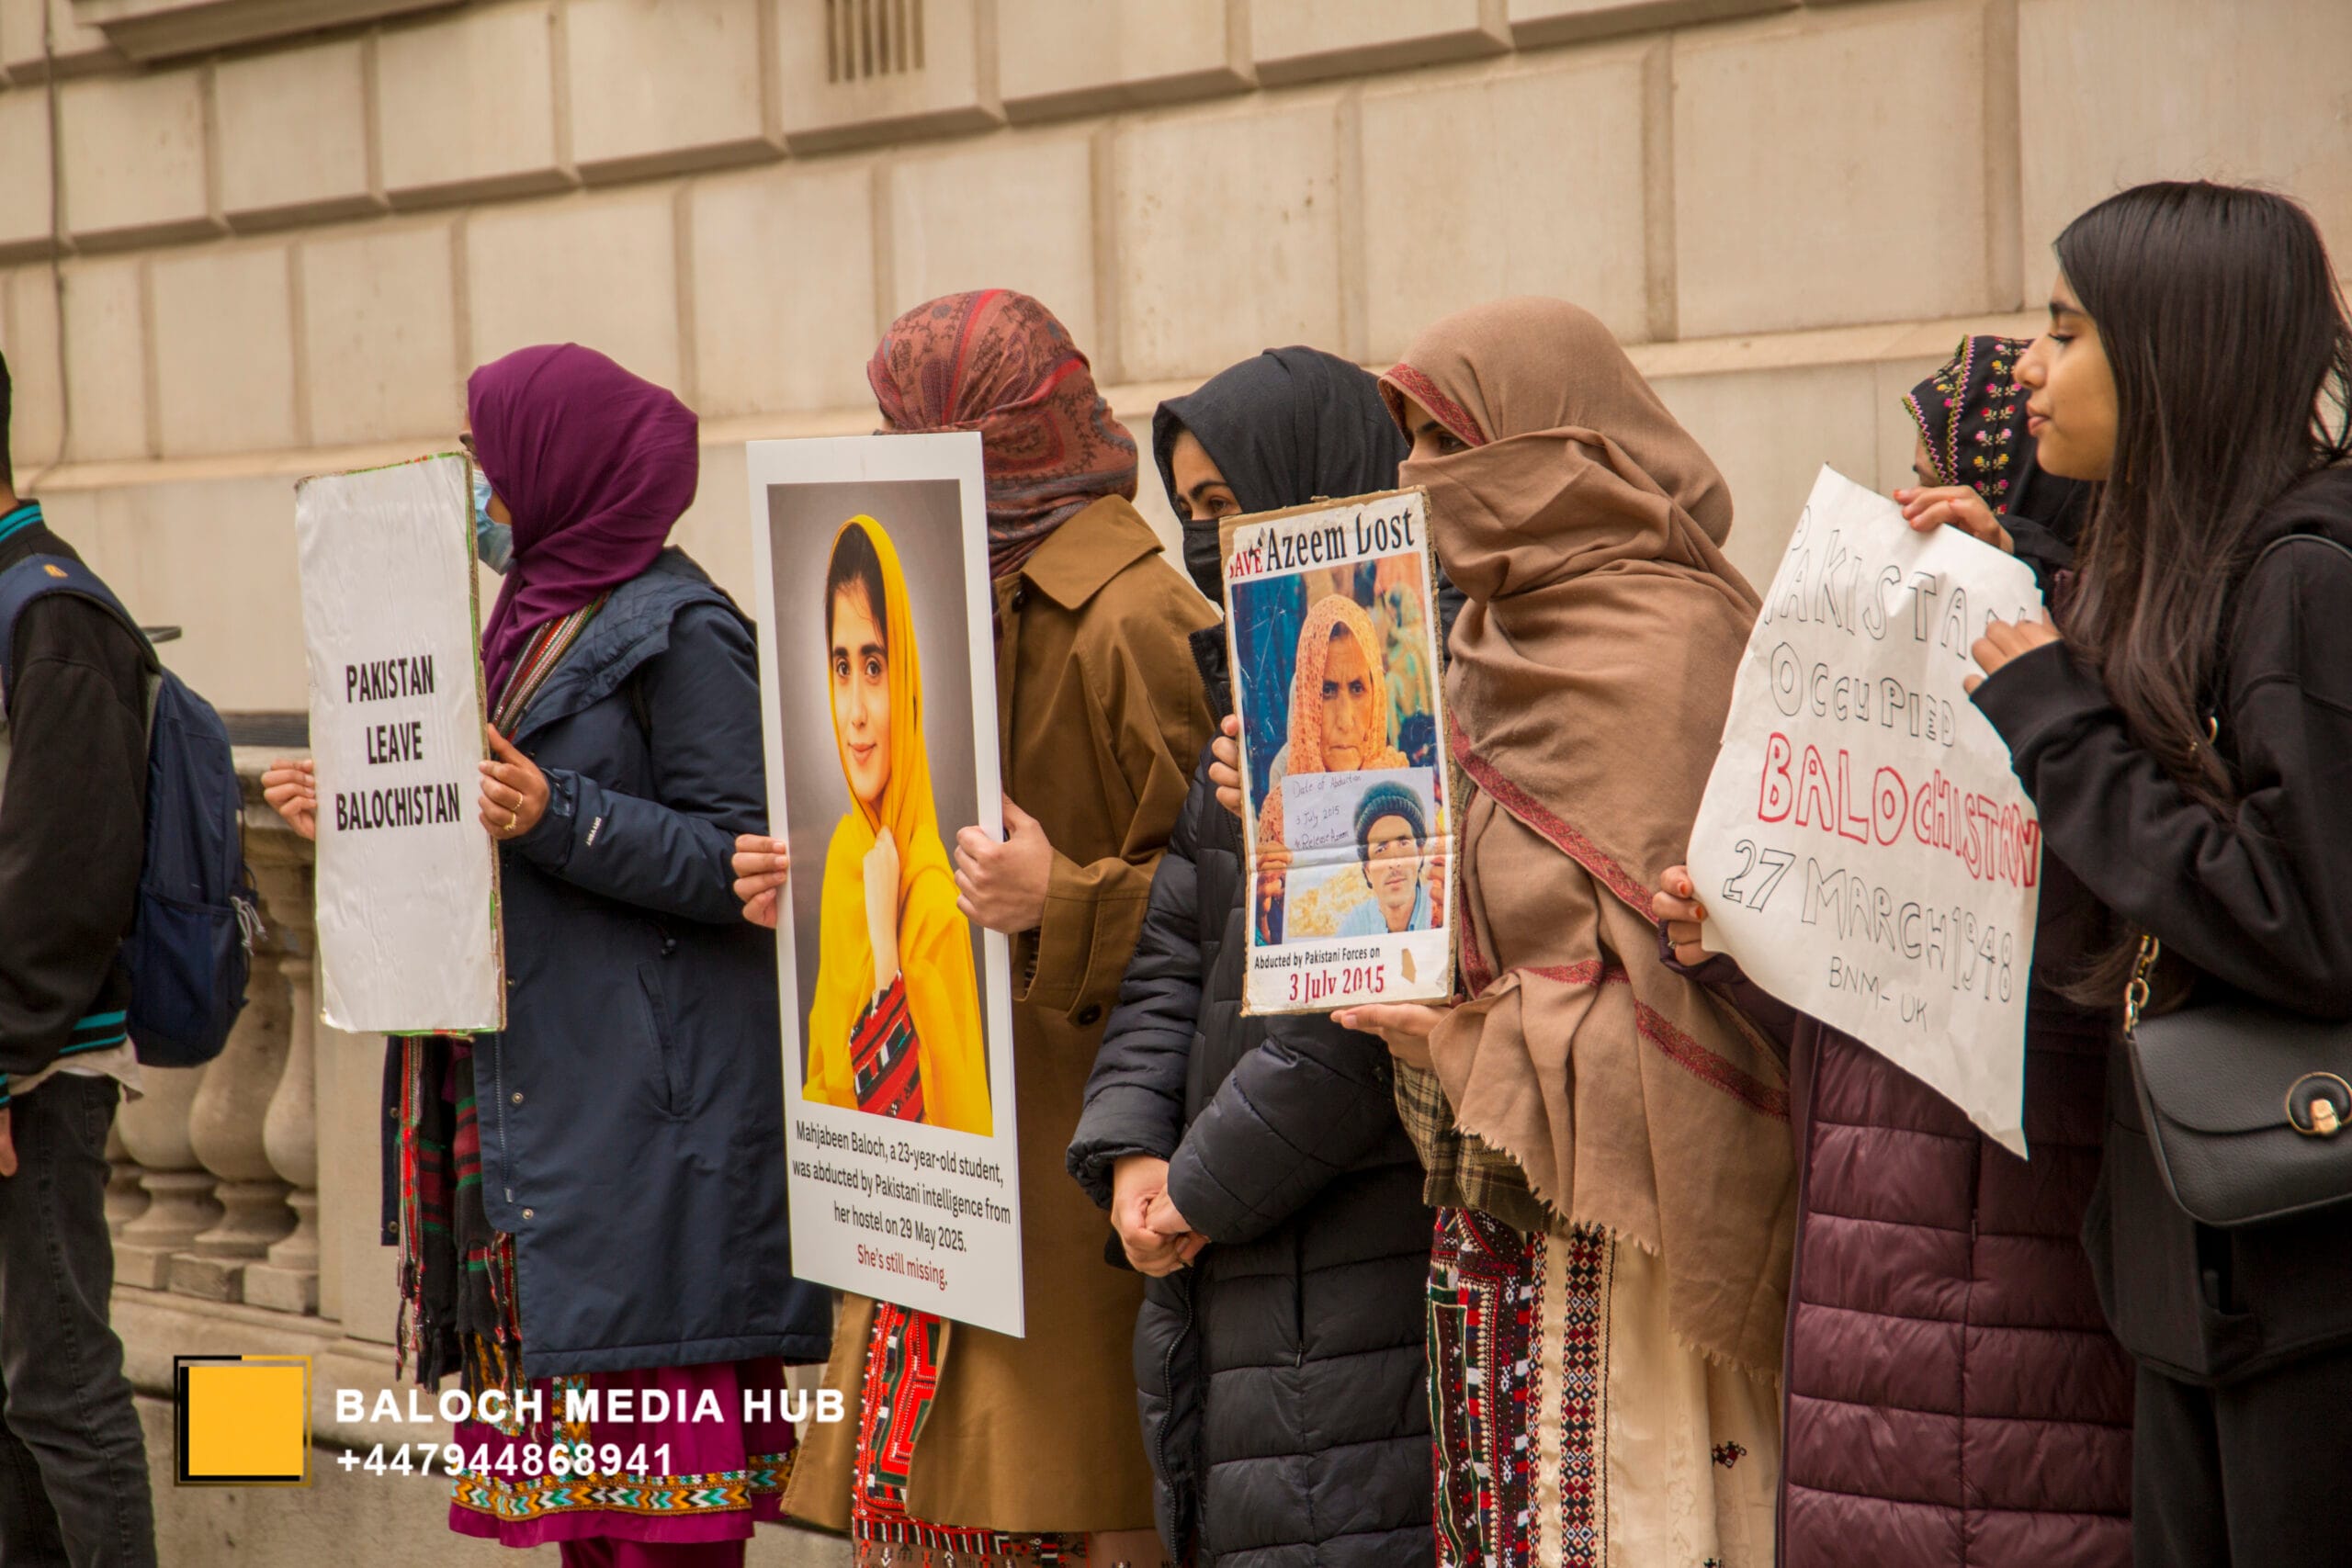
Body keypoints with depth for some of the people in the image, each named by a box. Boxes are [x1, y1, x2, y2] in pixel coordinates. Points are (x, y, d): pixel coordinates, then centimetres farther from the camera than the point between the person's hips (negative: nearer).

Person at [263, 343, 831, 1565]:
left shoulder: (678, 630, -9)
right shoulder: (540, 616, 18)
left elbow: (739, 862, -15)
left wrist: (554, 816, -24)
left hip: (644, 1117, -9)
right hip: (533, 1092, 9)